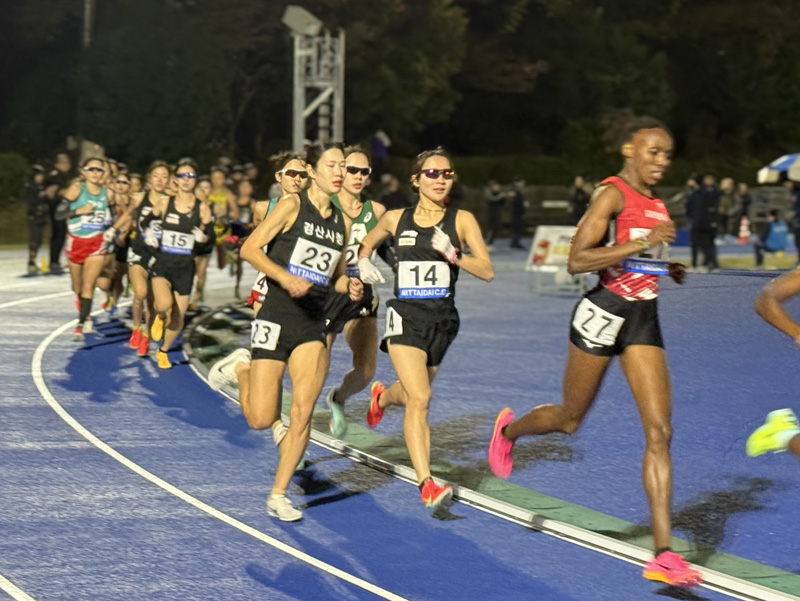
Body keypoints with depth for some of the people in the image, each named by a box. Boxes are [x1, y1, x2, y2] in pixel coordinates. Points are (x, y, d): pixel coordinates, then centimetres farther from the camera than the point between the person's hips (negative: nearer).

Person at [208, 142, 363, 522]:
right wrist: (286, 277, -23)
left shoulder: (341, 222, 12)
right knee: (260, 419, -4)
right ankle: (241, 369, 28)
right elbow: (250, 249, -10)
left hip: (313, 323, 5)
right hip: (276, 317, -4)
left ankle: (278, 496, 3)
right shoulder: (293, 205, -5)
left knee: (303, 410, -10)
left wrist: (351, 287, 0)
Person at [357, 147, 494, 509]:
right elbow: (367, 242, 24)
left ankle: (382, 397, 59)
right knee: (420, 398, -20)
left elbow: (487, 271, -7)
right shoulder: (395, 219, 3)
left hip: (442, 319, 2)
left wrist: (453, 254, -22)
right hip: (405, 316, -2)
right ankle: (426, 484, -22)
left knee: (412, 395, 21)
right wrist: (363, 262, 3)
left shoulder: (462, 220, 0)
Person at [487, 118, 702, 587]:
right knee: (570, 420, 11)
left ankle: (663, 553, -6)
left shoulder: (654, 201, 12)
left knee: (660, 430, -6)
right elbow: (577, 260, -22)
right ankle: (509, 429, 47)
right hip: (604, 313, -6)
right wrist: (642, 245, -28)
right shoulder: (612, 194, -13)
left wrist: (666, 268, 14)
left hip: (644, 319, 6)